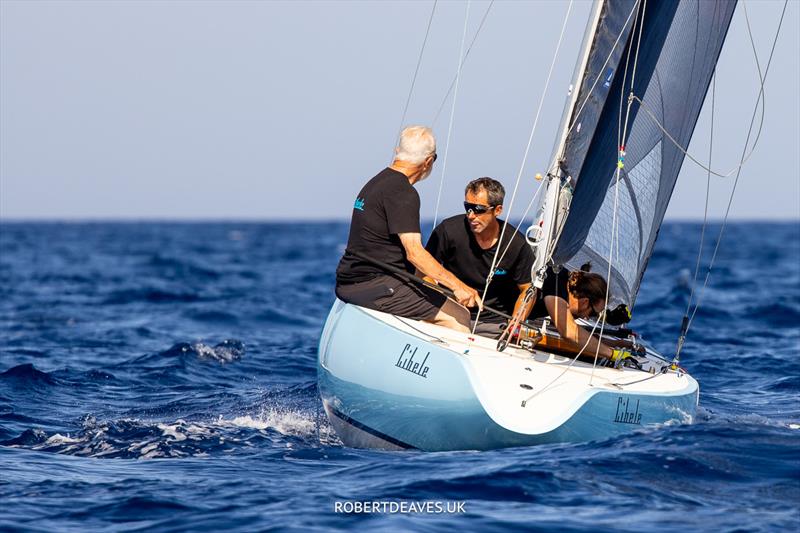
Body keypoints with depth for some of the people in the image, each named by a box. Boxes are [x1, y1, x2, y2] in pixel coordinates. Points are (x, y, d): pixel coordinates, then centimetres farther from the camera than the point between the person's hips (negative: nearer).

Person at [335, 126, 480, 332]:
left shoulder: (376, 182, 19)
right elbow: (414, 252, -21)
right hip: (375, 285, -10)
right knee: (458, 324, -16)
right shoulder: (402, 193, -13)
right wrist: (457, 286, -25)